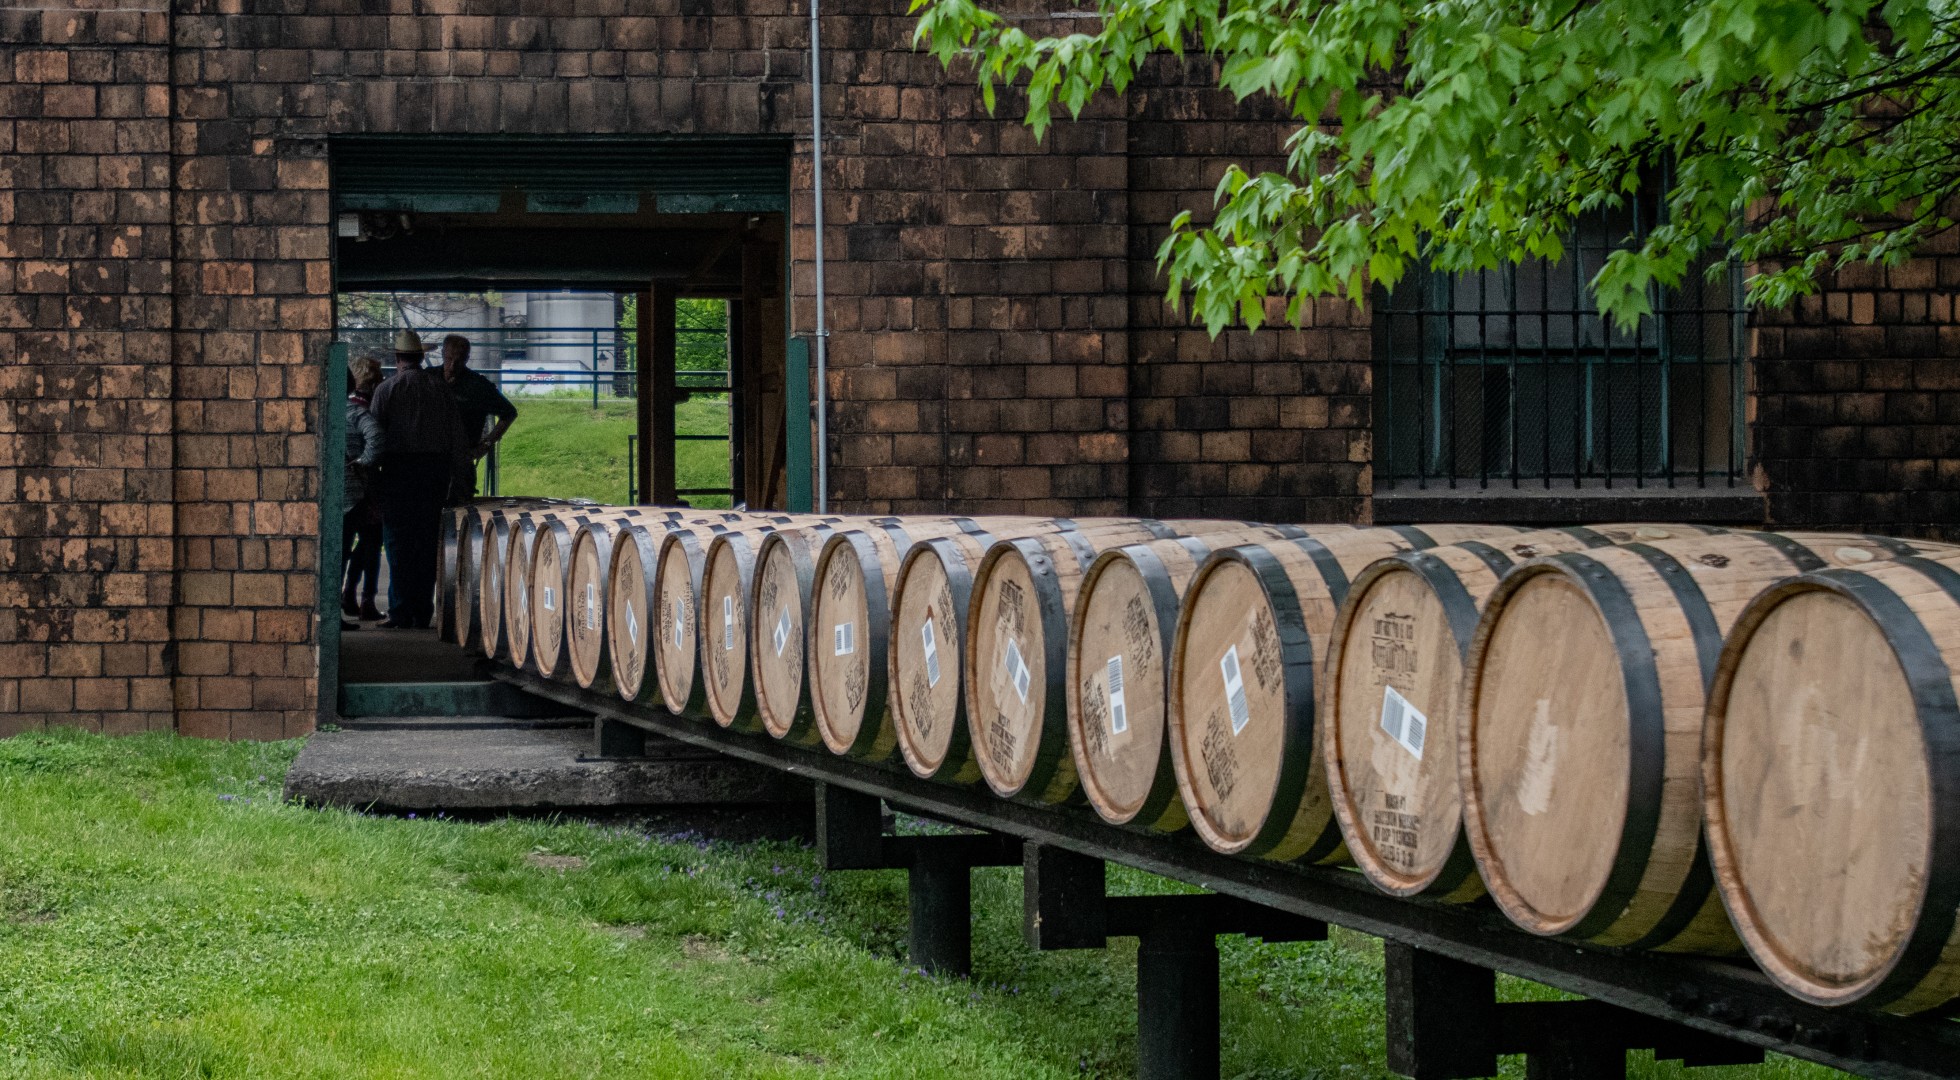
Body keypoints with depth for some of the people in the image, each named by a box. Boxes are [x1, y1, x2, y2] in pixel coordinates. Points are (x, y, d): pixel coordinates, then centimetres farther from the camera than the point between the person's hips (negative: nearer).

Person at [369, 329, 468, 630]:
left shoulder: (387, 390, -3)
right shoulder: (440, 387, 7)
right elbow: (457, 433, 6)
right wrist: (457, 467, 12)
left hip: (399, 467, -3)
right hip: (436, 466, 3)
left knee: (398, 540, -1)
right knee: (427, 540, 7)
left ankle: (401, 613, -6)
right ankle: (423, 613, 6)